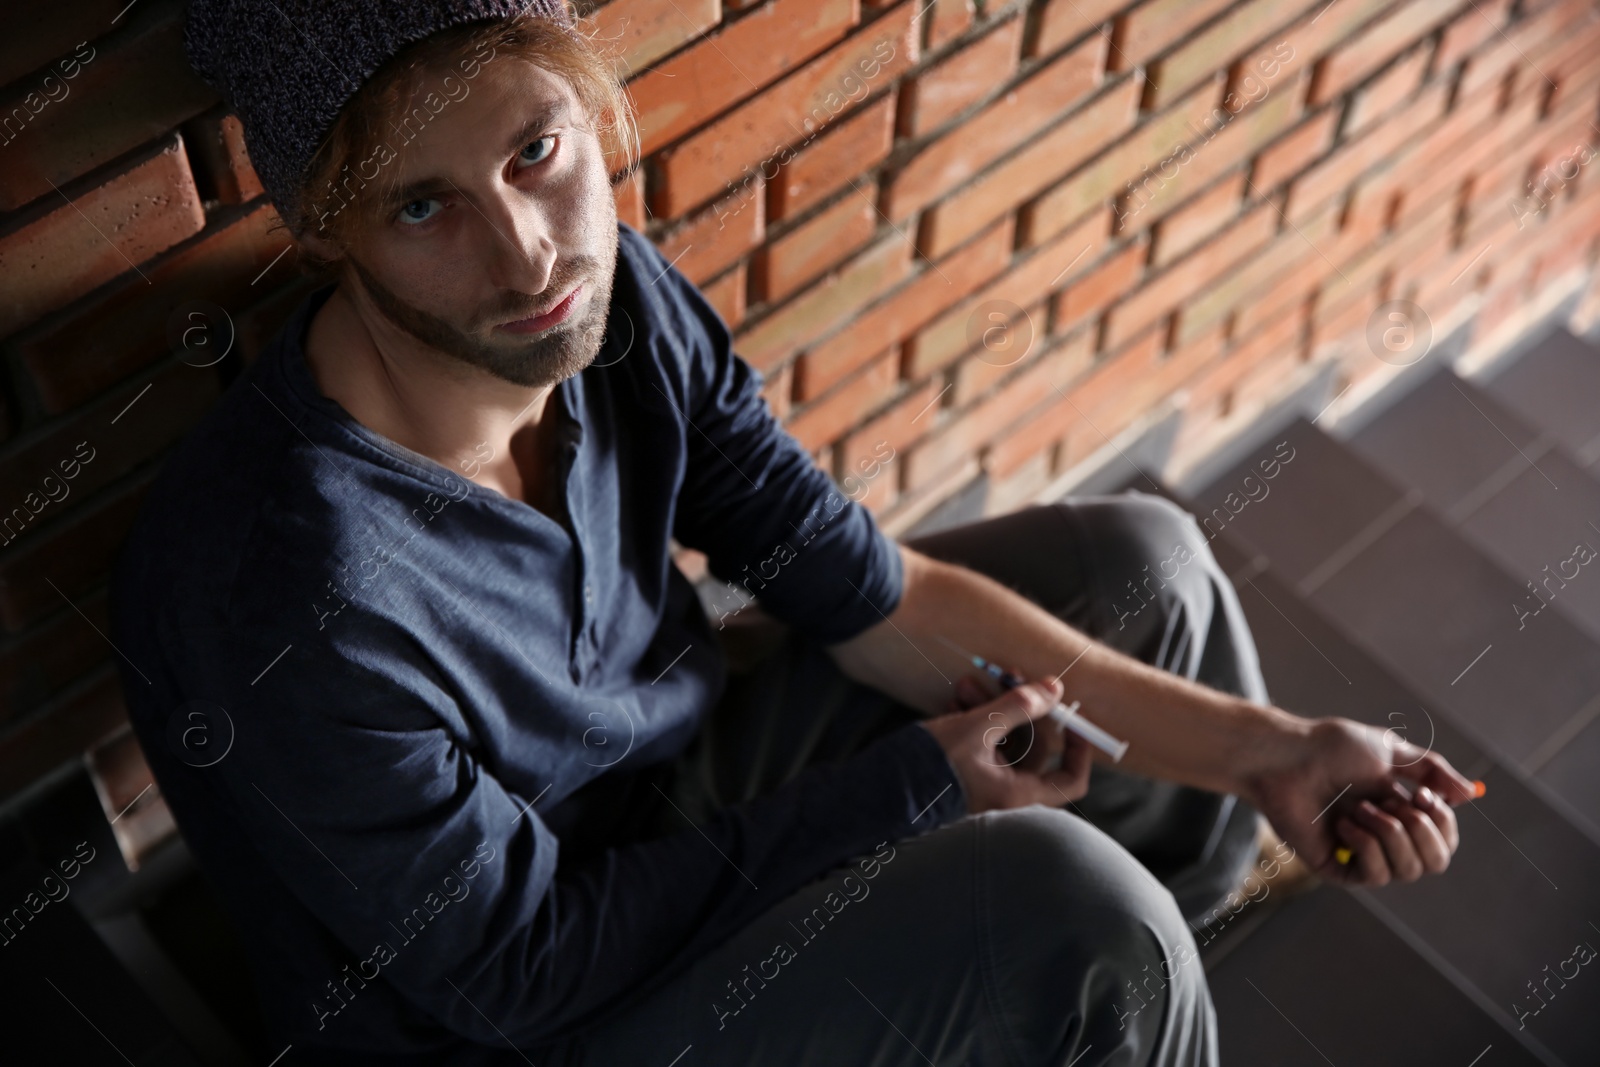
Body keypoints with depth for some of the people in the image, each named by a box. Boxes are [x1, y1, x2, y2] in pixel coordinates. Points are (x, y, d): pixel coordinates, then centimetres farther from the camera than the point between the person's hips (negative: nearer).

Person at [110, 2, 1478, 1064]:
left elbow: (858, 583, -9)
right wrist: (914, 784, -18)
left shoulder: (611, 290, -18)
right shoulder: (299, 619, -37)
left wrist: (1250, 745, -14)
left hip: (678, 765, 7)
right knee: (1063, 903, -27)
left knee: (1140, 562, 6)